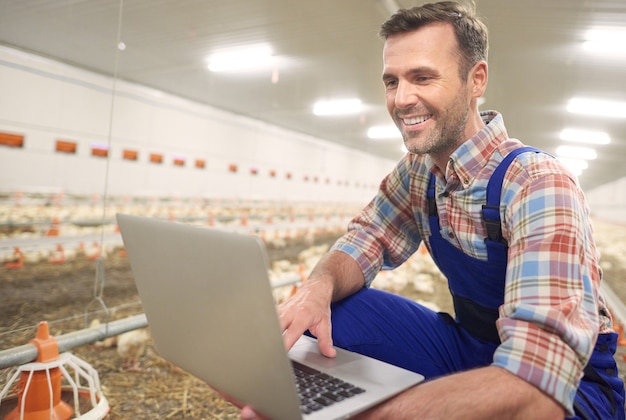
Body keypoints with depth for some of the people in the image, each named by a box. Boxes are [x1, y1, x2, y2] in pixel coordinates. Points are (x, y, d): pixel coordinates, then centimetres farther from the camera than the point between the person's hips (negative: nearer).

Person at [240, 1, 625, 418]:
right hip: (468, 348, 5)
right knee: (308, 313, -13)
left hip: (568, 383, -4)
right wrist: (317, 288, -26)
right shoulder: (416, 172, -5)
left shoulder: (540, 185, -26)